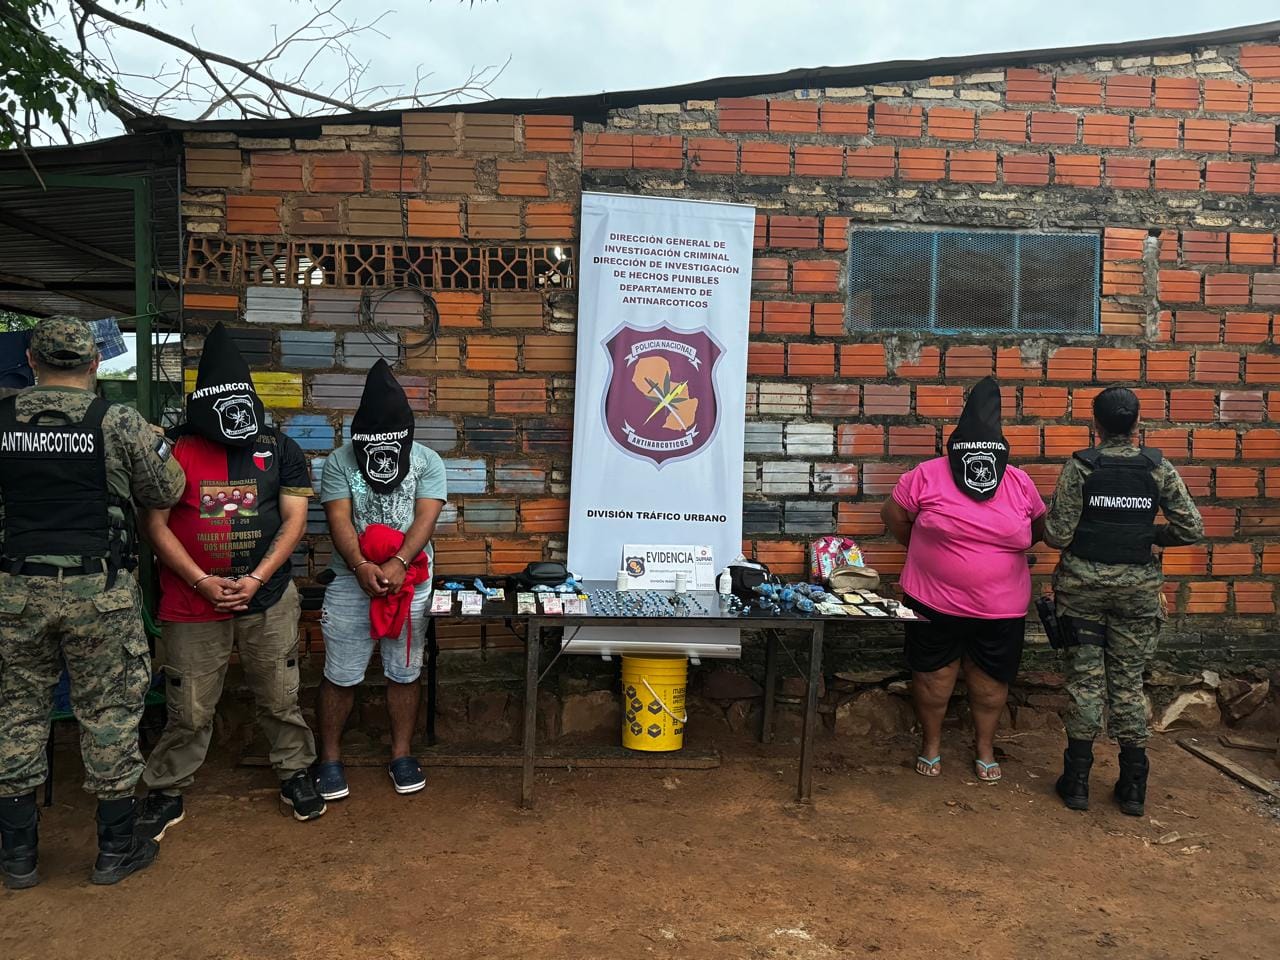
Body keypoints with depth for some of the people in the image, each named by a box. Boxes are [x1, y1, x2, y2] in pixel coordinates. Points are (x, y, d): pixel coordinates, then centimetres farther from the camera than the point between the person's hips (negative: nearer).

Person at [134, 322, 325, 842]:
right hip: (192, 602, -1)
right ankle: (166, 794, 28)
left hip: (268, 599, 1)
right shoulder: (175, 453, -1)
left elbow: (294, 519, -2)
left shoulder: (280, 451, 1)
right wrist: (202, 581, -11)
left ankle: (295, 774, 31)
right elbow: (155, 524, -2)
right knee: (189, 710, 8)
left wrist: (256, 579, -11)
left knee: (280, 699, 12)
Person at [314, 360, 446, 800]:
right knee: (340, 676, 6)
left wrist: (397, 564, -24)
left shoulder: (428, 462, 1)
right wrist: (361, 567, -24)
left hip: (410, 582, 1)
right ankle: (329, 758, 23)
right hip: (351, 581, 0)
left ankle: (401, 754, 25)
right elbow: (339, 520, -9)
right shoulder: (340, 461, 0)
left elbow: (425, 519, -9)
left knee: (404, 674, 10)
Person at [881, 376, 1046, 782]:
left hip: (1000, 609, 2)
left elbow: (1039, 527, 13)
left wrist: (1004, 553, 8)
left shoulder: (1020, 483, -2)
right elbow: (893, 514, 1)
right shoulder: (927, 476, -10)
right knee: (933, 675, 12)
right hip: (934, 602, -2)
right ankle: (931, 744, 32)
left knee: (992, 680, 15)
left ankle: (984, 747, 36)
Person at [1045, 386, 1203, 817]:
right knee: (1129, 682, 11)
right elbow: (1191, 529, -3)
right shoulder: (1159, 468, -2)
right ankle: (1133, 788, 18)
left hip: (1083, 584, -2)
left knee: (1085, 679, 7)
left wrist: (1052, 525, 9)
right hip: (1138, 587, 2)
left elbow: (1057, 535, -12)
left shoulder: (1079, 467, -9)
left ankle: (1077, 781, 13)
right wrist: (1148, 534, 13)